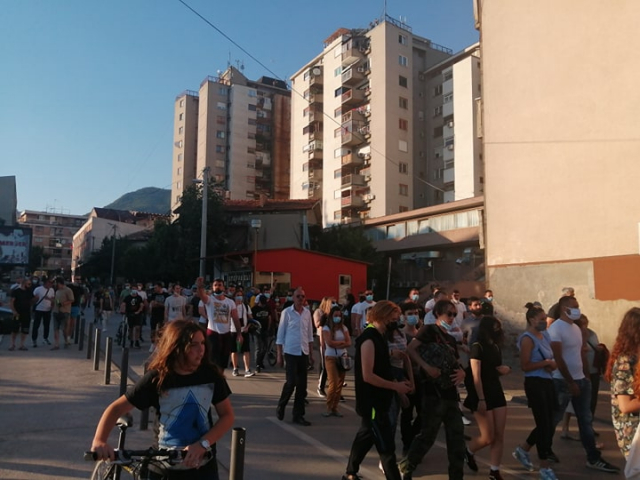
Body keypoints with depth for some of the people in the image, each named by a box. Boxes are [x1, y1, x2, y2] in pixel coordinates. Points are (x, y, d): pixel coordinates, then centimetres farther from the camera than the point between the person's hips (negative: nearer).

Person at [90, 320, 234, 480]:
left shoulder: (211, 375, -8)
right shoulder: (156, 379, -13)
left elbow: (227, 416, -4)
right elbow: (116, 408, -8)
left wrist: (202, 444, -18)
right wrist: (99, 440, -25)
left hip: (204, 466, 1)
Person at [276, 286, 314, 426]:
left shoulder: (307, 313, 7)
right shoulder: (286, 312, -5)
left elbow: (310, 335, 13)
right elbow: (280, 335, -3)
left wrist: (311, 354, 11)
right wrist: (279, 355, -5)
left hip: (304, 352, 4)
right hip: (291, 352, -4)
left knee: (302, 385, 6)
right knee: (291, 381, -7)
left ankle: (298, 414, 16)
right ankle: (281, 406, 19)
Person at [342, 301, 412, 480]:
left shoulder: (378, 336, 7)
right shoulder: (369, 339, -22)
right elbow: (368, 376, -26)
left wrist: (398, 384, 4)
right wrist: (396, 386, -18)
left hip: (377, 400, 10)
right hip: (371, 402, -10)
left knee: (365, 437, 21)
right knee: (387, 446, -3)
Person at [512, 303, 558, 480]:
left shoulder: (545, 335, 10)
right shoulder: (528, 339, -15)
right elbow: (525, 366, -20)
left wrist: (552, 365, -3)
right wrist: (546, 363, -16)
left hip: (547, 382, 8)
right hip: (535, 384, -8)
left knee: (546, 424, 15)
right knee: (545, 425, -1)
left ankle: (522, 450, 35)